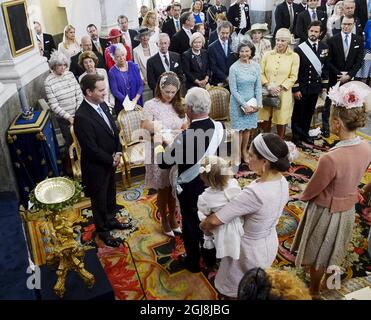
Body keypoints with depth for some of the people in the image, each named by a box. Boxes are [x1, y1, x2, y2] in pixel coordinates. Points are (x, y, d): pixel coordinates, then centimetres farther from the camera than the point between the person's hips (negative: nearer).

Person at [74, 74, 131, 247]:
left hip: (110, 161, 8)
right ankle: (102, 230, 37)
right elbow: (92, 149, -26)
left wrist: (118, 152, -6)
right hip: (96, 167, -7)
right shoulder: (82, 117, -29)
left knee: (110, 194, 26)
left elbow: (114, 130, 6)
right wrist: (111, 160, -14)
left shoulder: (102, 105, -3)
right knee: (99, 199, 15)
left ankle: (111, 220, 50)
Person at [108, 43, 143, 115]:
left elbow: (140, 85, 0)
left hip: (137, 104, 2)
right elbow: (115, 91, -11)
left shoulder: (133, 66, 1)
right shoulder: (112, 72, -5)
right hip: (121, 106, -2)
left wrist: (135, 99, -14)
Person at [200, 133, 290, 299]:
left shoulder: (254, 193, -38)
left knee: (233, 292, 20)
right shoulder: (282, 181, -13)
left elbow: (215, 220, -33)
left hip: (250, 250, -7)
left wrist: (203, 225, -10)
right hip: (270, 243, 7)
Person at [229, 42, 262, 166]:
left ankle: (244, 152, 26)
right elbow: (233, 90, -12)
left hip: (252, 102, 3)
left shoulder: (256, 66, -1)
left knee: (248, 128, 11)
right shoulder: (234, 68, -11)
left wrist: (258, 103, -7)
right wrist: (244, 104, -14)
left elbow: (258, 86, 2)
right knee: (238, 129, 1)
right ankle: (237, 156, 9)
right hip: (238, 102, -3)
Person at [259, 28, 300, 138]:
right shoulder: (267, 54, 5)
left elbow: (293, 77, -2)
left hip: (284, 94, -1)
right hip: (267, 93, 2)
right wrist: (268, 86, -10)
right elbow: (261, 73, 4)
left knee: (281, 120, 6)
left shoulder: (294, 56, 0)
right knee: (265, 119, 5)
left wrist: (280, 87, -13)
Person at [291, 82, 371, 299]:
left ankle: (314, 291, 45)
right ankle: (328, 285, 55)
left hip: (326, 212, -6)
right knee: (335, 250, 30)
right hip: (348, 208, 6)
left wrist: (301, 196, 1)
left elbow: (312, 190, -21)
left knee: (318, 254, 20)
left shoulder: (331, 158, -37)